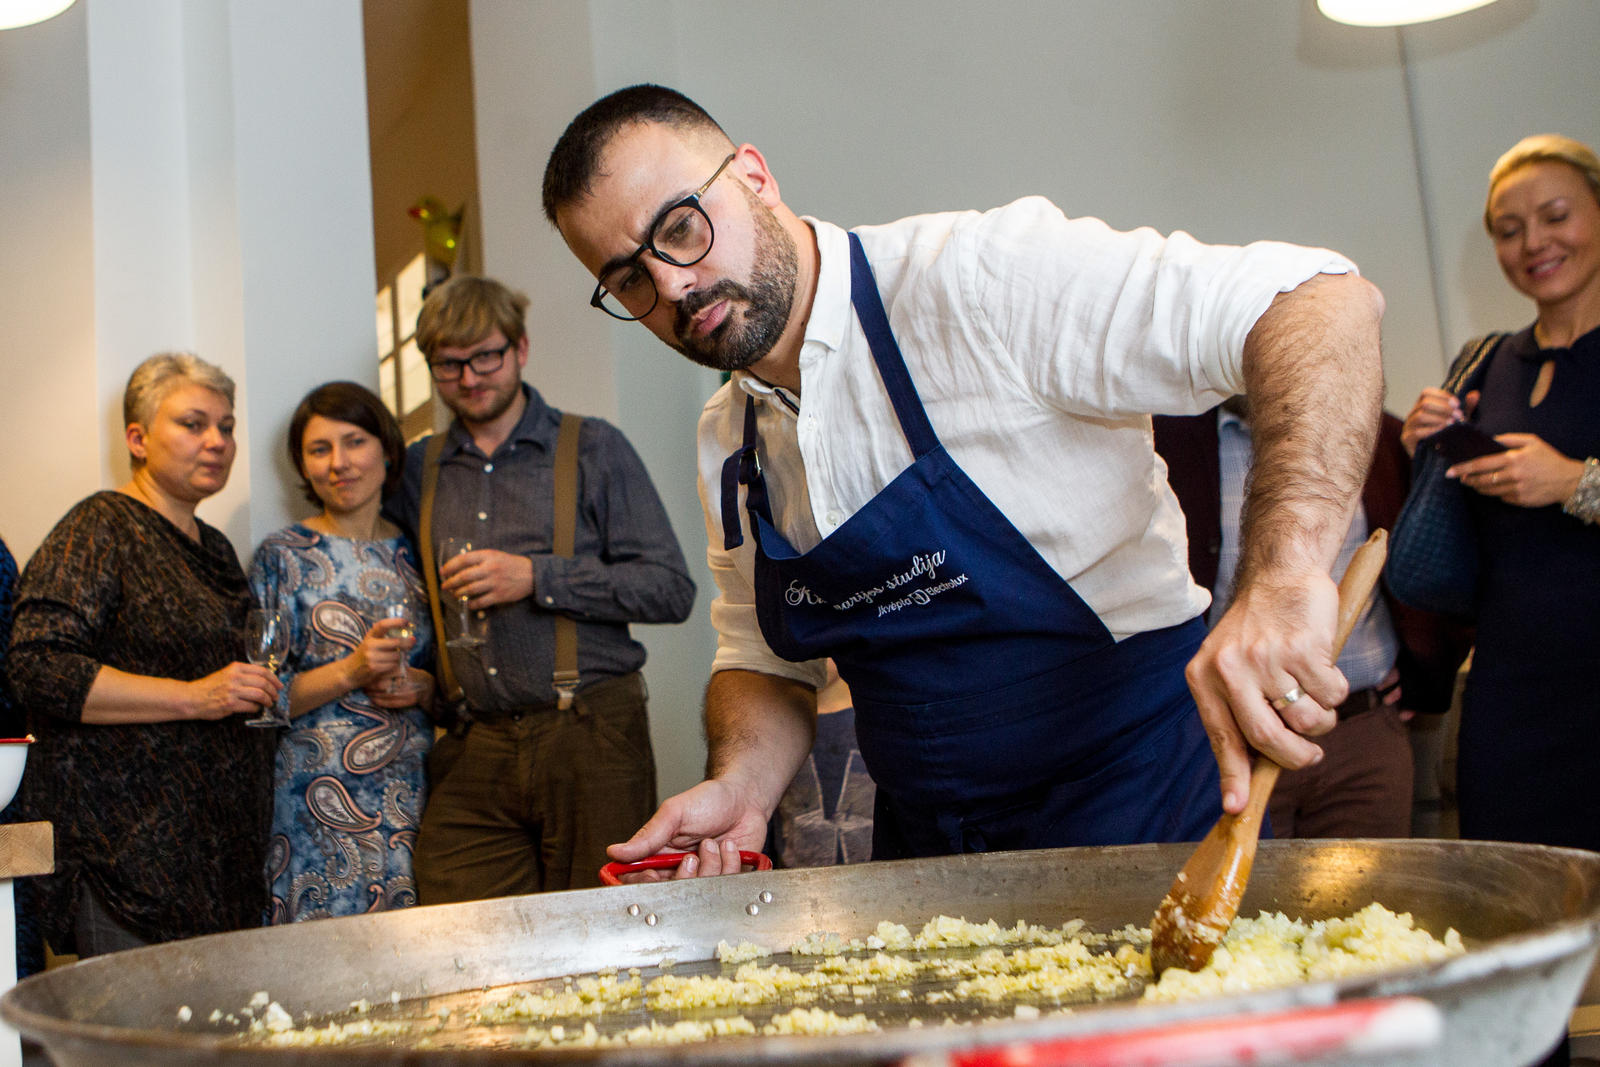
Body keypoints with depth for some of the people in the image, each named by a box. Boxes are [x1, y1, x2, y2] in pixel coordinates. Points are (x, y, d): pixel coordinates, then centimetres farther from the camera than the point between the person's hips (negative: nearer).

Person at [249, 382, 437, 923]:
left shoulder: (418, 555, 10)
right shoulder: (282, 558, 1)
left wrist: (425, 688, -6)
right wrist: (350, 672, -17)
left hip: (414, 797, 3)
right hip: (318, 802, -3)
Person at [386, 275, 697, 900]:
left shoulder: (593, 449, 5)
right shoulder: (416, 469, 15)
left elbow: (672, 590, -1)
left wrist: (537, 578, -12)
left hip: (590, 740, -2)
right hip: (474, 755, 3)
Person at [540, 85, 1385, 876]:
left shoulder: (976, 282, -21)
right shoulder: (727, 447, 3)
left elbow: (1323, 303, -29)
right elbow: (765, 660, 15)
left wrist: (1284, 579, -45)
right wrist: (741, 788, -7)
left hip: (1141, 810, -6)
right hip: (924, 843, 6)